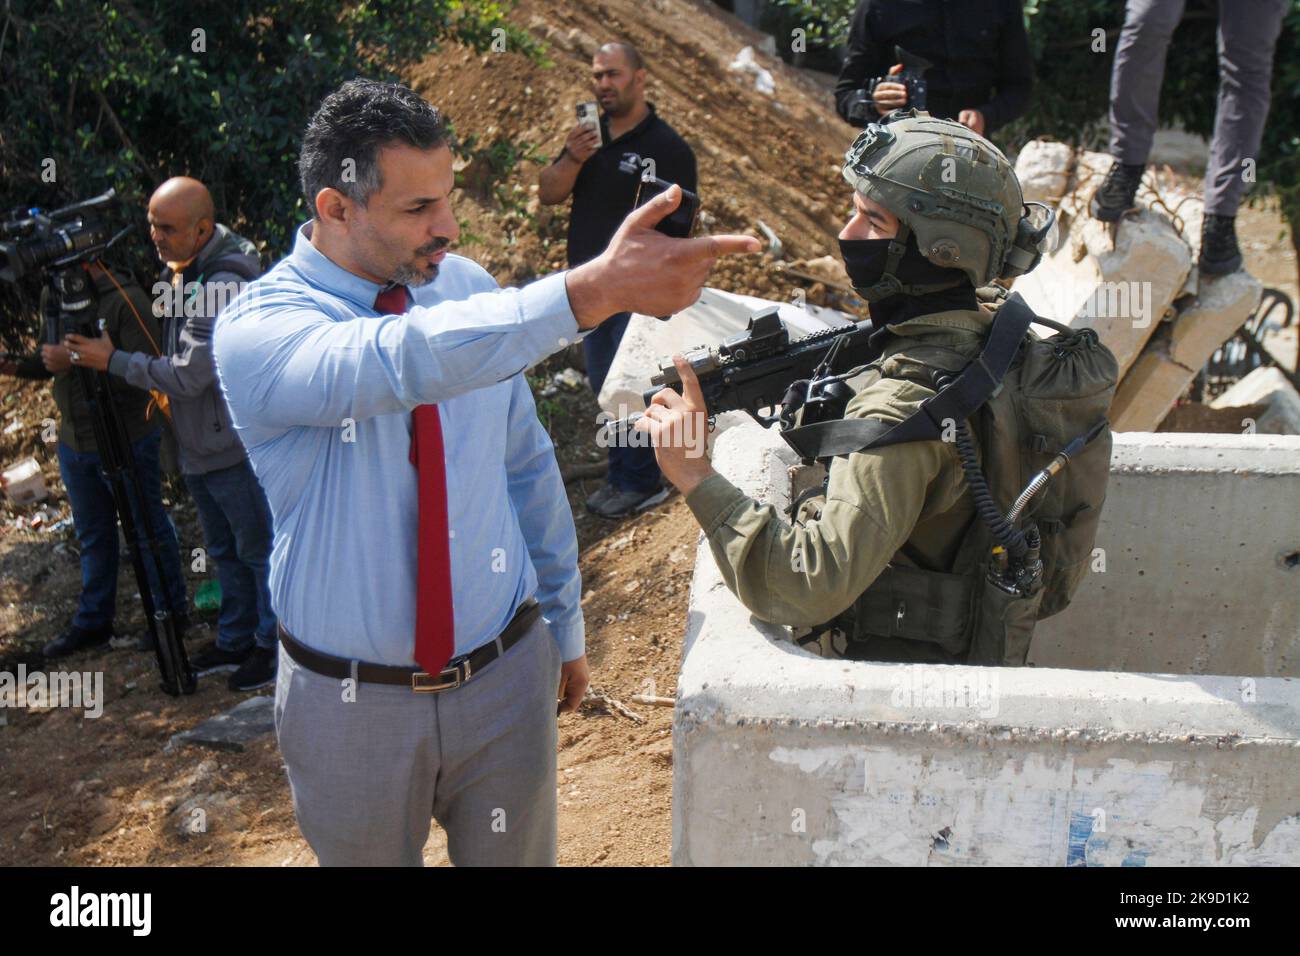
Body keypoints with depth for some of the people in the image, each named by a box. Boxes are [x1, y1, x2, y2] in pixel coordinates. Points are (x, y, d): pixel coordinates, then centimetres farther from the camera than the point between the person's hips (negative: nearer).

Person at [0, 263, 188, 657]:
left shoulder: (125, 299, -18)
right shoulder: (52, 298, 6)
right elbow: (52, 361, 16)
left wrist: (77, 361, -30)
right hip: (74, 443, 7)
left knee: (147, 530, 7)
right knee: (92, 535, 18)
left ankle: (171, 613, 23)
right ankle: (92, 620, 31)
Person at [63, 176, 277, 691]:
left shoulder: (224, 284, -24)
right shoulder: (176, 271, 6)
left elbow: (189, 375, -24)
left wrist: (114, 361, -16)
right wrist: (159, 391, 5)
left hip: (234, 449, -9)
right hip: (197, 448, 9)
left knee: (258, 550, 5)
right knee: (225, 551, 20)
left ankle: (274, 647, 19)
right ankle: (235, 641, 34)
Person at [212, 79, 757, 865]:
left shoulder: (470, 290, -4)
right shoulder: (258, 332, -19)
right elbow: (402, 360, -42)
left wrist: (564, 623, 13)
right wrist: (590, 291, -52)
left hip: (506, 679, 3)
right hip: (352, 703, -3)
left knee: (518, 855, 17)